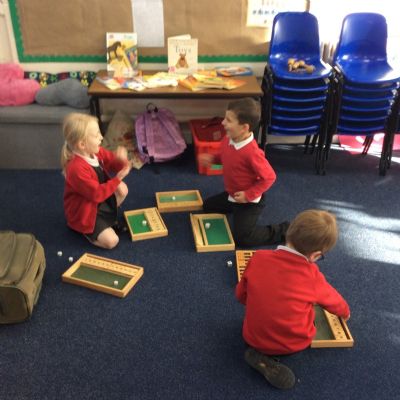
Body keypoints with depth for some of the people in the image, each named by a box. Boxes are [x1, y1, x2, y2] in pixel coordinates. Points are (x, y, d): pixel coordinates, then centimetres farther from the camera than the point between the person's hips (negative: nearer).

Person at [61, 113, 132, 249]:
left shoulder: (96, 151, -9)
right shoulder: (76, 168, -35)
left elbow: (112, 163, 2)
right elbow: (97, 194, -31)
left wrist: (121, 160, -22)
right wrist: (117, 179, -28)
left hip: (99, 200, 9)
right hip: (84, 212, -8)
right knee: (111, 241, -14)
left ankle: (107, 217, 15)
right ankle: (84, 229, 9)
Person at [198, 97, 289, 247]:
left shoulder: (252, 152, -35)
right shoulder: (228, 139, -10)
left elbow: (269, 177, -27)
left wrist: (248, 195, -26)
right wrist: (212, 159, -5)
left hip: (249, 201, -9)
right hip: (232, 194, 9)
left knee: (241, 238, -12)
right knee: (207, 206, 24)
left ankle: (283, 231, 2)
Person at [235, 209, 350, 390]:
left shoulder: (258, 258, -15)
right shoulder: (312, 276, -19)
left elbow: (241, 295, 0)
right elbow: (333, 301, 3)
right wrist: (345, 312, 27)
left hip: (253, 338, 3)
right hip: (294, 344, -3)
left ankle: (261, 352, 6)